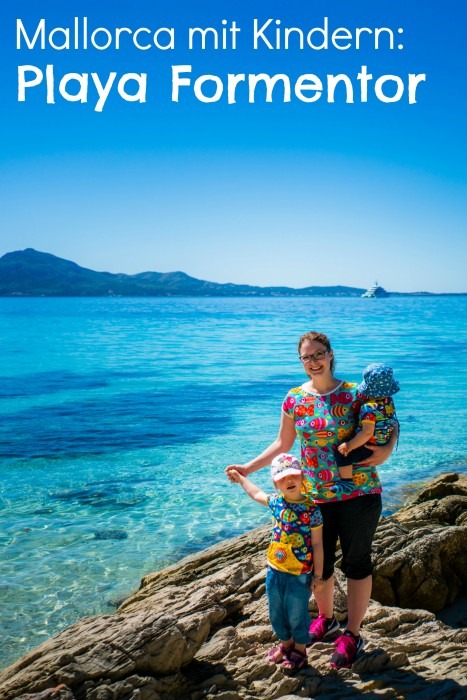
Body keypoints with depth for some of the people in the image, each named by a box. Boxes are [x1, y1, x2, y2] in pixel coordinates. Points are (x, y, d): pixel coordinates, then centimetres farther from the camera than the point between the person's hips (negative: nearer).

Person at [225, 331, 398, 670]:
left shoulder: (354, 393, -8)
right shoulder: (294, 398, 1)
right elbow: (283, 444, 11)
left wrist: (386, 450, -18)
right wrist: (249, 467, 6)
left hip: (359, 493, -3)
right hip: (315, 497, 3)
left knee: (357, 561, 8)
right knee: (320, 562, 16)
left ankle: (353, 635, 25)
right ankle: (326, 619, 42)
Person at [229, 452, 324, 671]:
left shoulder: (311, 509, -15)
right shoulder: (276, 502, -1)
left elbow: (317, 544, -10)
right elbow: (257, 494, 21)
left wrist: (318, 575, -8)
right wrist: (241, 478, 30)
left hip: (300, 574, -5)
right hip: (275, 569, 5)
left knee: (297, 614, 9)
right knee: (276, 612, 18)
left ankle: (299, 649, 32)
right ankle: (286, 644, 41)